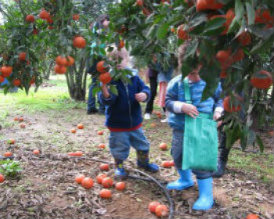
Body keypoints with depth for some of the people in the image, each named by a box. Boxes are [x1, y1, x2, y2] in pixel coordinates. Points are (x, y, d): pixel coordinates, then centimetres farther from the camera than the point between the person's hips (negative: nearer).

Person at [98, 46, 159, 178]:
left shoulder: (134, 76, -6)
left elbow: (144, 89, 0)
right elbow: (107, 101, -20)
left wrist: (144, 95, -23)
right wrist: (105, 92, -42)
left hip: (134, 121, 4)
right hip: (117, 124, -4)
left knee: (142, 144, 21)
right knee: (119, 148, 10)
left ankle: (143, 162, 47)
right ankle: (119, 166, 36)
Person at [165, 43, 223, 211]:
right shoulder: (176, 83, -7)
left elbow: (219, 98, 10)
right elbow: (168, 101, -6)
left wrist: (218, 110, -7)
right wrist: (182, 106, -23)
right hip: (181, 128, 3)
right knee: (178, 155, 19)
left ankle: (206, 195, 10)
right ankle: (186, 180, 48)